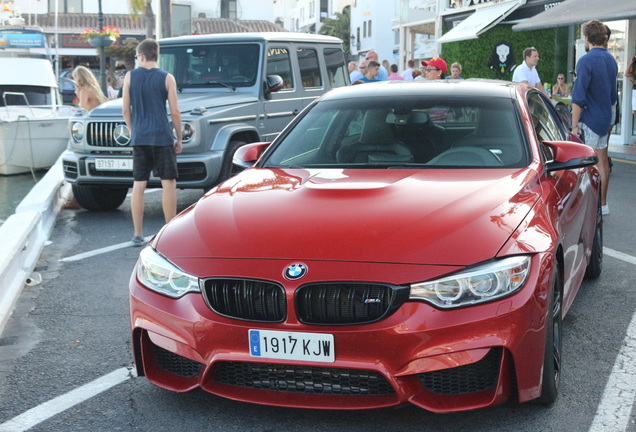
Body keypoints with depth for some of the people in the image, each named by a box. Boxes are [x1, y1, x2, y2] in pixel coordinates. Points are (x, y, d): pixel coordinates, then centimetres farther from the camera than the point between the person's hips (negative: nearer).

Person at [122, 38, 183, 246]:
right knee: (169, 184, 3)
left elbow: (126, 109, 5)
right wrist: (179, 138, 6)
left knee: (138, 186, 6)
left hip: (139, 138, 3)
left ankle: (138, 235, 8)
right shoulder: (167, 78, -2)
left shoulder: (130, 77, 3)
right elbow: (174, 112, -4)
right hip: (162, 138, -2)